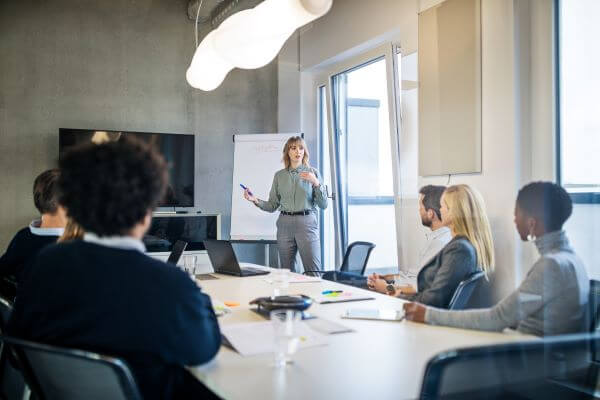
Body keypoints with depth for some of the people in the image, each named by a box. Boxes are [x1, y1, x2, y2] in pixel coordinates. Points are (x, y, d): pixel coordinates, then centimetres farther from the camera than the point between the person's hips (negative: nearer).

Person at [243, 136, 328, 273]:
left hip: (307, 223, -2)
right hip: (285, 224, 2)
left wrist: (316, 183, -13)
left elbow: (323, 205, 0)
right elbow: (272, 205, 11)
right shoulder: (279, 175, 10)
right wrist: (255, 200, -4)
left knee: (314, 272, -7)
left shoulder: (312, 173, 4)